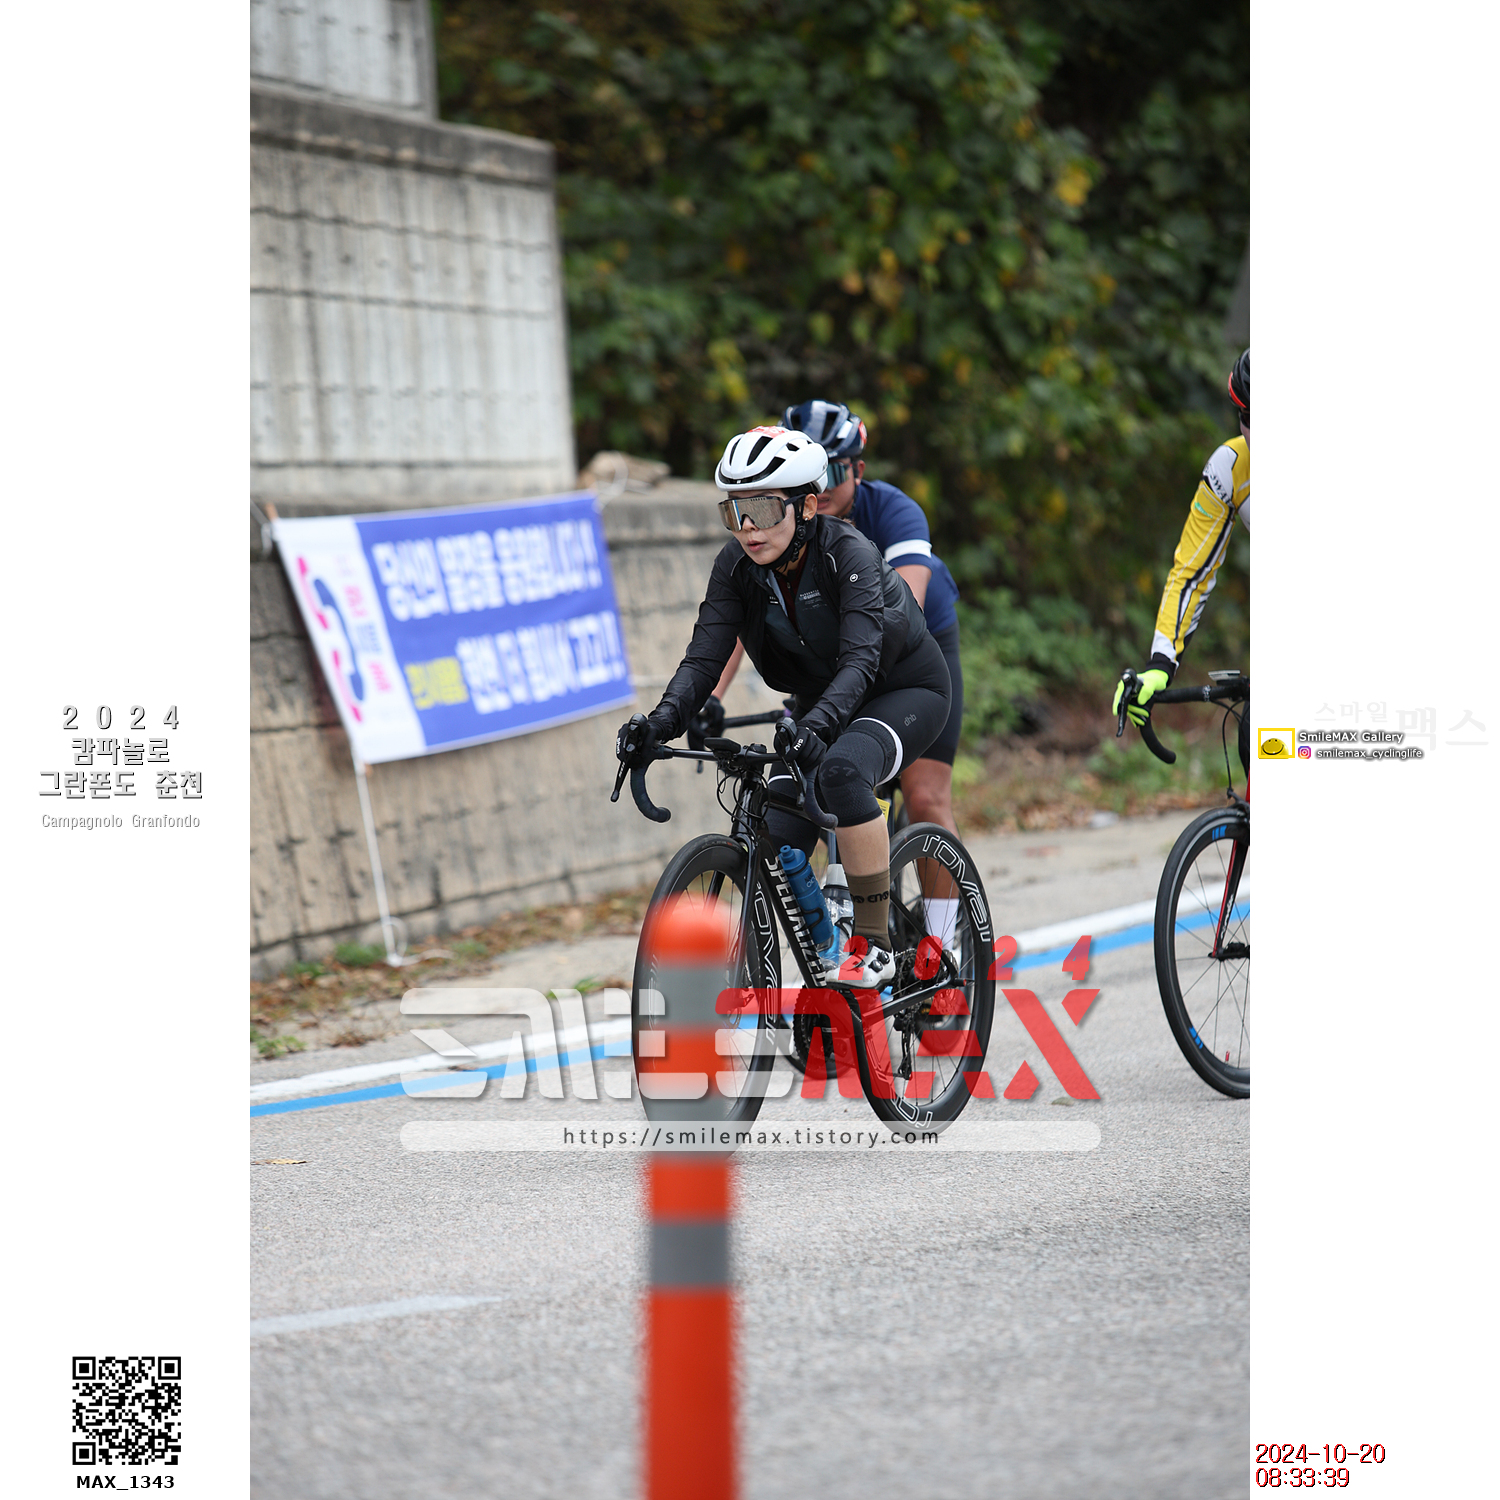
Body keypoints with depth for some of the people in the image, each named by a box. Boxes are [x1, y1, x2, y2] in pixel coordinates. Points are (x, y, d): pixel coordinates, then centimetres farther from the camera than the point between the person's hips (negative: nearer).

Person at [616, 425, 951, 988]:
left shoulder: (848, 554, -29)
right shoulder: (736, 566, -14)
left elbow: (860, 659, -40)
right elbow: (706, 656, -20)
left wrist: (816, 725, -57)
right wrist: (661, 722, -39)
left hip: (905, 691, -6)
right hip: (820, 704, 6)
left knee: (842, 770, -36)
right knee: (774, 852, -12)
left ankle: (874, 945, -25)